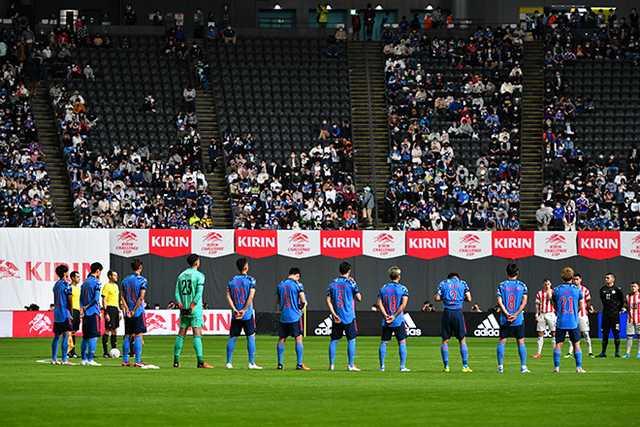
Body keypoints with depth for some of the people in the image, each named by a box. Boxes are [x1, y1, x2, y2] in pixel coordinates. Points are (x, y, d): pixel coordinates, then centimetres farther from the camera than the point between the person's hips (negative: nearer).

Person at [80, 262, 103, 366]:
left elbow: (81, 298, 13)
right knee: (93, 337, -5)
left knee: (85, 337, 12)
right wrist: (87, 307, -8)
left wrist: (82, 308, 12)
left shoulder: (85, 282, 13)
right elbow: (96, 299, -16)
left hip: (85, 314, 7)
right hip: (93, 312, -7)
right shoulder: (96, 282, -10)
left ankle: (84, 359, 14)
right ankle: (90, 359, -8)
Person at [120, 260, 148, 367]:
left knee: (127, 336, 10)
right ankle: (137, 361, -7)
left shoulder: (125, 280, 8)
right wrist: (134, 311, -10)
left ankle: (125, 360, 12)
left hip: (128, 313, 5)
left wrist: (127, 310, -2)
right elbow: (141, 297, -14)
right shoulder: (142, 280, -8)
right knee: (138, 335, -4)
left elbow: (122, 297, 3)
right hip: (138, 312, -5)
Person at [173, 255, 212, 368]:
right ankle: (200, 362, -16)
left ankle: (176, 361, 12)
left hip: (184, 309, 5)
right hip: (195, 310, -5)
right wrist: (192, 306, -14)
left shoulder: (181, 275, 12)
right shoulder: (199, 275, -6)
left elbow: (177, 293, 5)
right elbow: (199, 293, -15)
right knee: (197, 334, -9)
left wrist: (181, 305, -2)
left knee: (181, 334, 10)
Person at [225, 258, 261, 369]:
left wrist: (235, 309, -7)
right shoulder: (250, 280, -4)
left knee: (232, 338, 8)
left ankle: (229, 362, 6)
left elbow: (228, 296, -2)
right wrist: (244, 310, -12)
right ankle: (251, 363, -1)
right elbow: (251, 296, -13)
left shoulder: (232, 280, 6)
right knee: (251, 337, 2)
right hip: (248, 314, -3)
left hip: (235, 314, 3)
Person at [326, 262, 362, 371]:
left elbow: (328, 300, -1)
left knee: (333, 340, 9)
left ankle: (331, 364, 9)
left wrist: (334, 314, -2)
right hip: (349, 317, -3)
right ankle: (351, 365, 1)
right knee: (351, 340, 4)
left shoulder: (333, 283, 4)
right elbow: (359, 298, -5)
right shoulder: (351, 283, -6)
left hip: (336, 317, 3)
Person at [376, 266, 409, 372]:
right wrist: (394, 316, -12)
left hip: (386, 322, 3)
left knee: (383, 343, 10)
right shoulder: (402, 288, -4)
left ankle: (382, 366, 9)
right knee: (402, 342, 3)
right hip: (398, 321, -3)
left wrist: (386, 315, -9)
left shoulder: (383, 288, 6)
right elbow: (403, 305, -13)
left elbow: (379, 304, -2)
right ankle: (402, 366, -1)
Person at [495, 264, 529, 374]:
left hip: (504, 319, 0)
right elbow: (524, 302, -7)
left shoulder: (502, 285, 2)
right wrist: (516, 314, -11)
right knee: (521, 342, 4)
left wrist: (507, 314, -11)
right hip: (518, 319, 0)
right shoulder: (522, 285, 1)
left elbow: (499, 302, -7)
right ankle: (523, 366, 1)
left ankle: (500, 366, 4)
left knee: (501, 341, 7)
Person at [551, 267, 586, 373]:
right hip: (573, 322, 0)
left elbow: (555, 306, 6)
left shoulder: (557, 290, -3)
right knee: (576, 344, 6)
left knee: (558, 344, 6)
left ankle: (556, 367, 1)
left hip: (560, 322, 0)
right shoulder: (577, 290, -3)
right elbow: (580, 305, 9)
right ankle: (579, 367, 3)